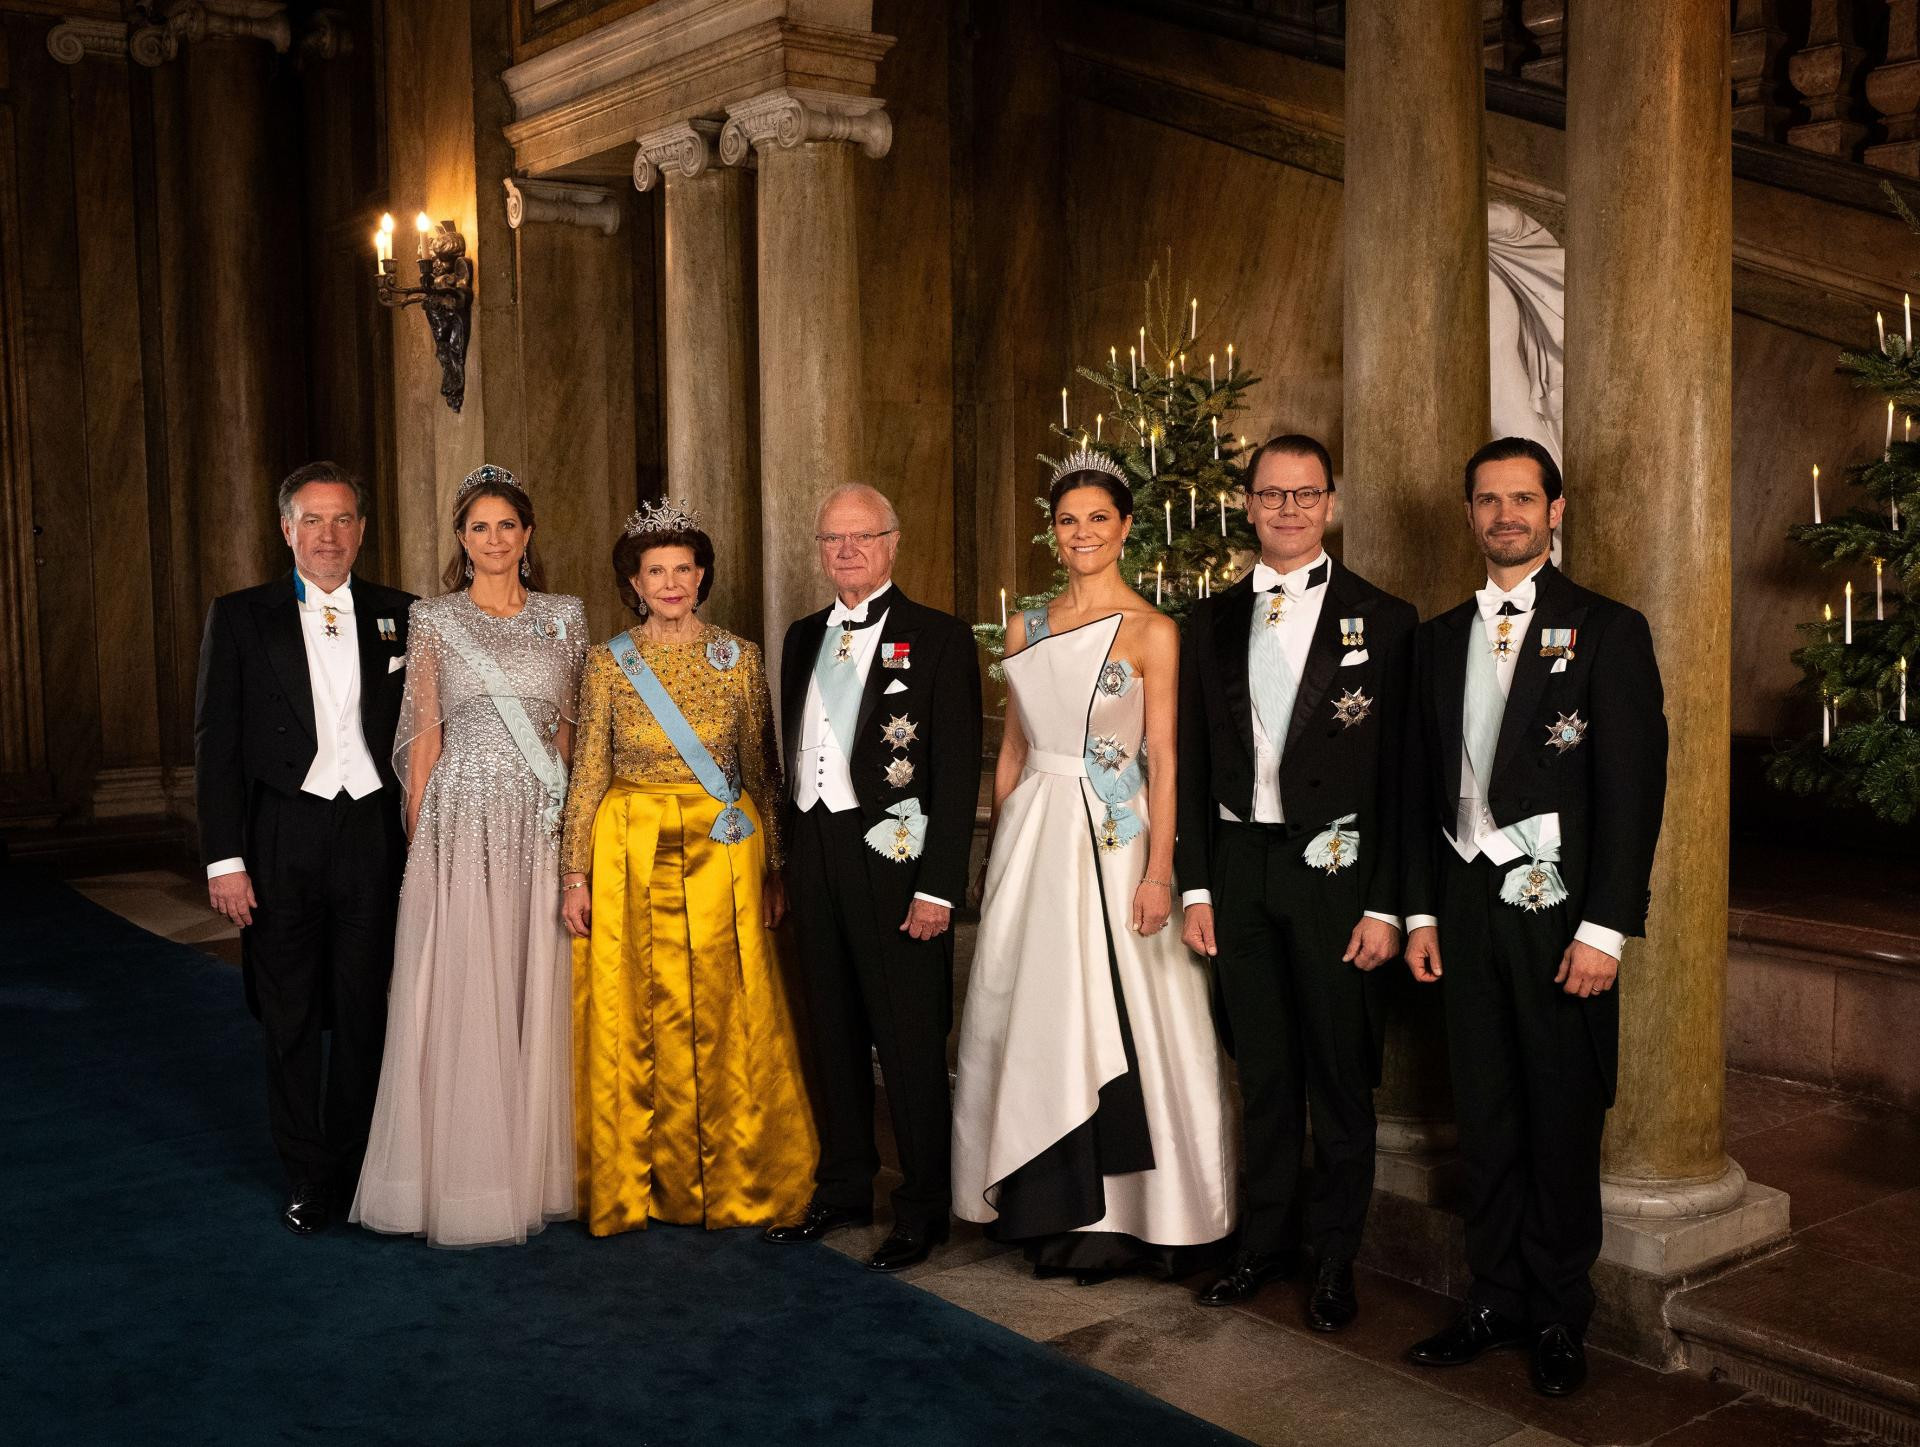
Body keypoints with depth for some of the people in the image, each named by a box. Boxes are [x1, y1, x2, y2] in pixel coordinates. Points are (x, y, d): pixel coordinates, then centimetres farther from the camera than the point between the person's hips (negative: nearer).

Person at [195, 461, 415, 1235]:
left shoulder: (398, 616, 7)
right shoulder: (241, 617, 3)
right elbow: (215, 743, 0)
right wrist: (224, 858, -6)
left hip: (374, 831, 1)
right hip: (284, 835, 0)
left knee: (366, 1008, 6)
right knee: (291, 1014, 7)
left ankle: (361, 1162, 20)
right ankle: (307, 1173, 21)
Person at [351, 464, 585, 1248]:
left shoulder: (565, 617, 9)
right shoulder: (433, 621, 4)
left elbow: (572, 727, 11)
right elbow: (424, 734, 4)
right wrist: (418, 831, -1)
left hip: (544, 822, 2)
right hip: (462, 819, -2)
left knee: (539, 993, 5)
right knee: (460, 995, -2)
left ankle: (535, 1169, 16)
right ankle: (462, 1178, 9)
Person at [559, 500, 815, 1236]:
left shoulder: (739, 657, 4)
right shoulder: (608, 662, 3)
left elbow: (762, 767, 6)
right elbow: (588, 773, 3)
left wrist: (774, 867, 3)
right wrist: (576, 874, -2)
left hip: (724, 854, 0)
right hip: (631, 853, 0)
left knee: (724, 1015, 2)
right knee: (635, 1017, 4)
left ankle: (730, 1182, 16)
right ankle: (633, 1185, 17)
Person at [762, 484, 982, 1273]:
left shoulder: (937, 638, -5)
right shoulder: (803, 638, 14)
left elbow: (958, 771, -10)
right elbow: (793, 755, 16)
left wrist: (938, 886, -15)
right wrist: (785, 866, 11)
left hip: (896, 861, -6)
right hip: (816, 858, 6)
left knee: (910, 1041, 1)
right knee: (832, 1031, 15)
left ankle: (922, 1208, 15)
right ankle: (845, 1185, 31)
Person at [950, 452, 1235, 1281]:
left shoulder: (1151, 631, -4)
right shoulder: (1026, 629, 11)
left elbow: (1164, 762, -7)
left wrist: (1158, 871, -14)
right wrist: (998, 852, 12)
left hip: (1113, 840, -5)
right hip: (1032, 838, 5)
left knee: (1115, 1017, -1)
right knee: (1035, 1015, 8)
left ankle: (1122, 1216, 12)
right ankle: (1055, 1210, 21)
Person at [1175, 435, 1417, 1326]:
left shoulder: (1381, 620, -2)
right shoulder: (1212, 622, 8)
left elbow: (1400, 776, -6)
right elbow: (1192, 765, 8)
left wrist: (1385, 905, -10)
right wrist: (1196, 886, 2)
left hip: (1335, 873, -3)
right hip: (1239, 869, 3)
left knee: (1340, 1076, 8)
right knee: (1262, 1071, 14)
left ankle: (1334, 1260, 23)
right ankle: (1263, 1242, 28)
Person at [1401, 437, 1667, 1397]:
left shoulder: (1605, 631, -2)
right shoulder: (1440, 639, 13)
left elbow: (1633, 788, -8)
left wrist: (1603, 927, -13)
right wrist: (1421, 910, 8)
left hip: (1559, 909, -4)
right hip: (1466, 905, 4)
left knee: (1562, 1126, 4)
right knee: (1485, 1119, 11)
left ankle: (1558, 1321, 18)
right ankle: (1495, 1301, 23)